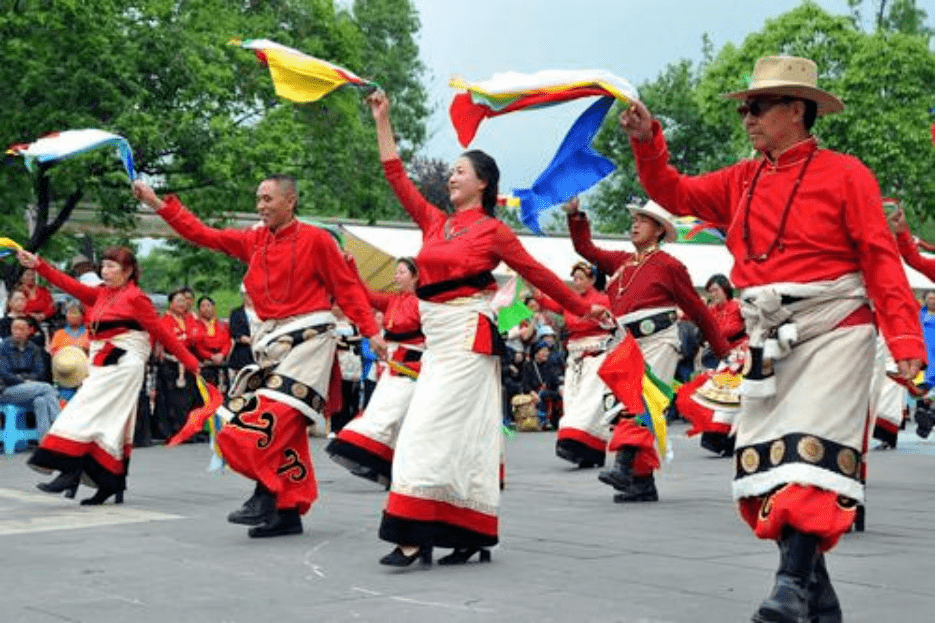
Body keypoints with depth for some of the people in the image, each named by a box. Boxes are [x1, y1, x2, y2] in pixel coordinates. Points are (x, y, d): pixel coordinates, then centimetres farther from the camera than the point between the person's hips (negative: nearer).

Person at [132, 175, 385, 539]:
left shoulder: (316, 239, -5)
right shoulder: (253, 241, 10)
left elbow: (347, 287, -3)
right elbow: (202, 234, 7)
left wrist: (371, 332, -7)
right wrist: (157, 203, 1)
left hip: (307, 341, -6)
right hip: (271, 342, 6)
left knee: (275, 416, -19)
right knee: (284, 427, 6)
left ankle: (267, 497, -15)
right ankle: (289, 512, 10)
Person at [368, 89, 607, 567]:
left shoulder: (492, 230, -2)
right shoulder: (435, 222, 13)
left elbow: (537, 273, 4)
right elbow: (397, 178, 14)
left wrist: (582, 309, 9)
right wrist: (382, 122, 14)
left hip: (467, 336, -6)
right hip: (436, 338, 6)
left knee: (431, 430, -12)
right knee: (462, 435, 9)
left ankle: (415, 536, -11)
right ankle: (473, 536, 15)